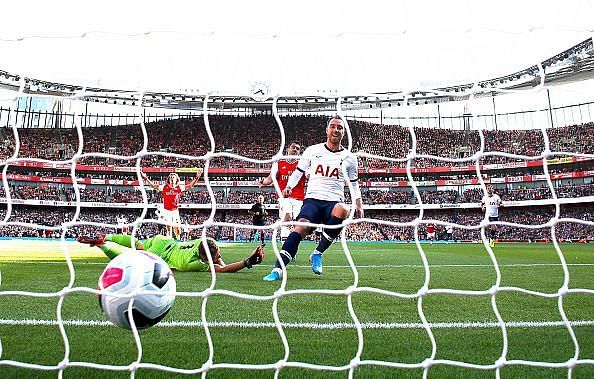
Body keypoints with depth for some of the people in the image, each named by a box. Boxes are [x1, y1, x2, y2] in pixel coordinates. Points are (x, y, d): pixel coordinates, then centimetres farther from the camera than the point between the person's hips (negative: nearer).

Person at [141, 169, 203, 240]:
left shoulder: (179, 187, 2)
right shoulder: (164, 187, 2)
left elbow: (190, 185, -3)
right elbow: (153, 185, 3)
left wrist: (197, 178, -14)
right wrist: (146, 178, -5)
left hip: (175, 211, 1)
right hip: (166, 211, -1)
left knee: (177, 228, 5)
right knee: (168, 227, -3)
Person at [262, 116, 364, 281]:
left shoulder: (349, 158, 14)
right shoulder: (312, 151, 11)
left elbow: (354, 183, 24)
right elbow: (298, 171, 18)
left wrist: (359, 204, 11)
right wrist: (289, 186, 0)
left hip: (334, 202, 1)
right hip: (312, 199, 0)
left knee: (343, 210, -36)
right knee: (301, 227, -29)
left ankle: (317, 253, -18)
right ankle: (278, 269, -30)